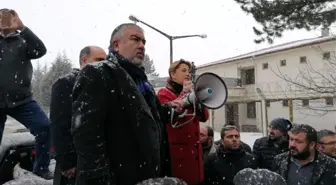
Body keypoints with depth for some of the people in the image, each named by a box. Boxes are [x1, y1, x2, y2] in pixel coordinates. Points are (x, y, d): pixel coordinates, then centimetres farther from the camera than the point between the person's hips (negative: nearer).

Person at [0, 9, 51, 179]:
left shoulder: (22, 40, 7)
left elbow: (41, 50, -11)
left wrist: (22, 27, -17)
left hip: (21, 99, -1)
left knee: (45, 127, -14)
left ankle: (41, 168, 5)